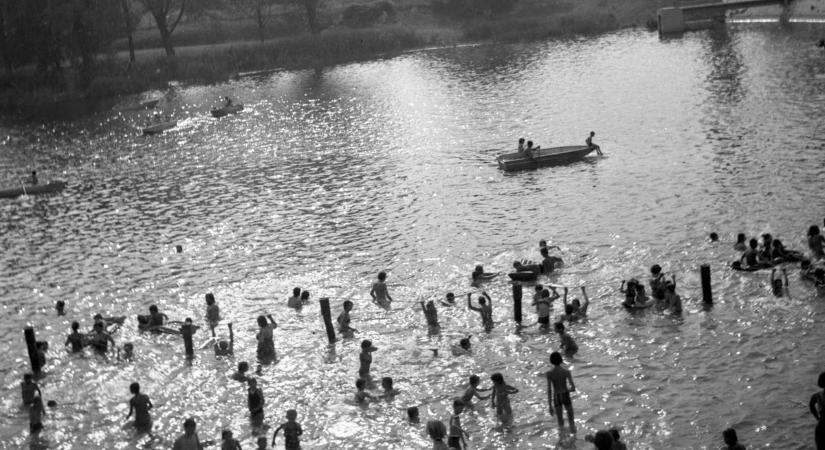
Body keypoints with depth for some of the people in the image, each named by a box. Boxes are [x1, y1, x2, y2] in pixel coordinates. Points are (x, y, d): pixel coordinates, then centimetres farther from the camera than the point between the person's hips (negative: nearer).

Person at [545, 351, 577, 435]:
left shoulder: (549, 373, -13)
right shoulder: (566, 372, -11)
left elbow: (549, 390, -15)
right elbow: (573, 388, -11)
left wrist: (550, 406, -11)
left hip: (556, 398, 0)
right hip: (566, 396, 0)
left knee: (560, 423, 10)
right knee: (571, 420, 18)